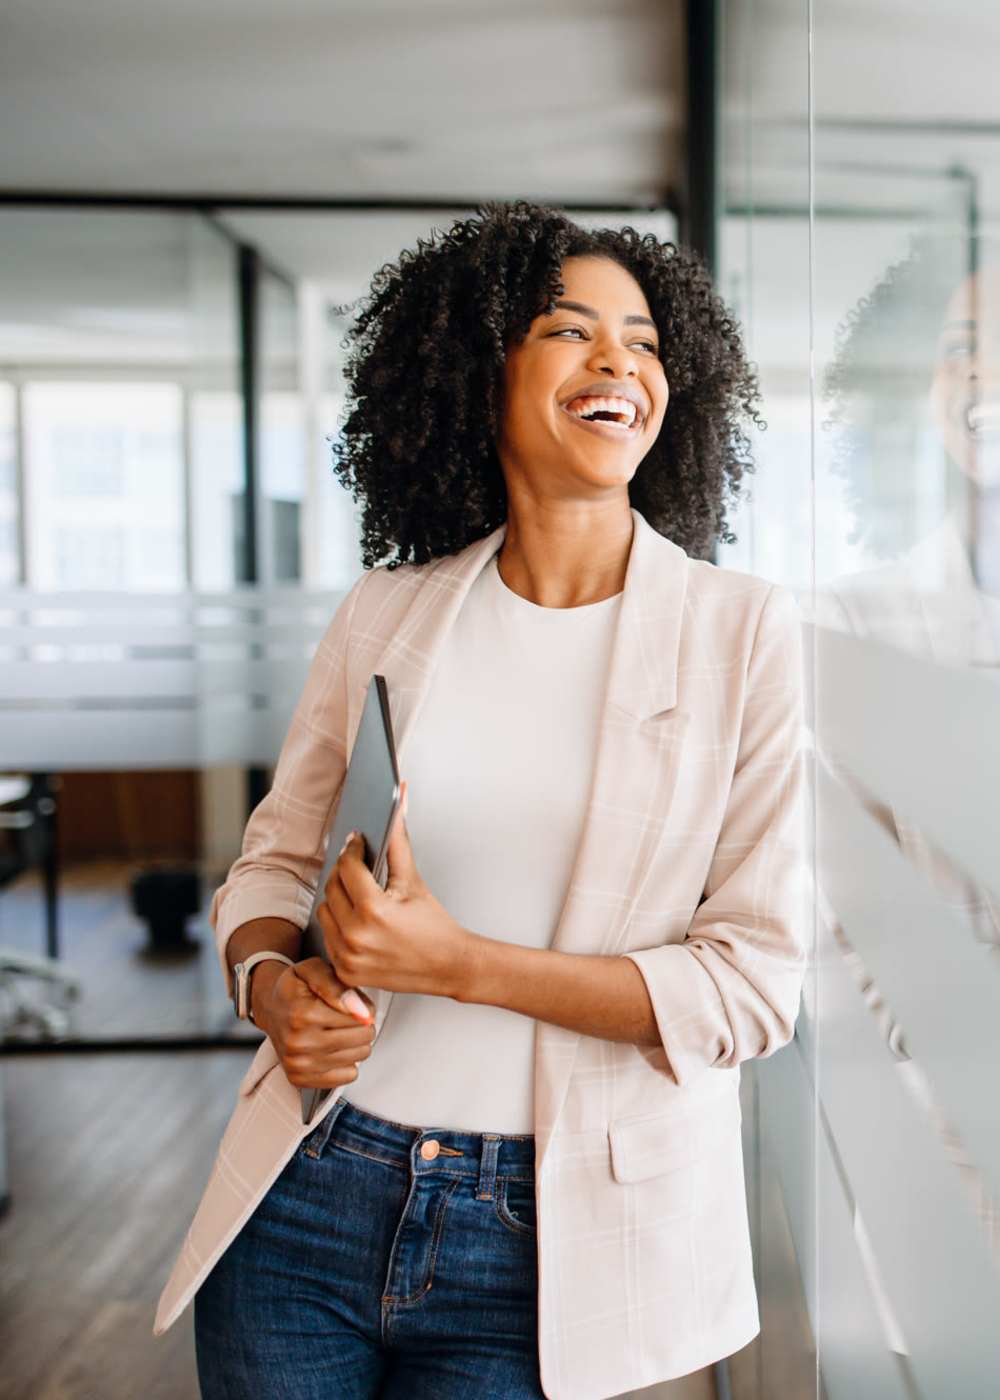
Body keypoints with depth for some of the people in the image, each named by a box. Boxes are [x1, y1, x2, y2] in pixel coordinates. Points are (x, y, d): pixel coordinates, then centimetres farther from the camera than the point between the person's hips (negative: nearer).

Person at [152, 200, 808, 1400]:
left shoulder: (742, 629, -6)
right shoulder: (385, 613, 2)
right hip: (307, 1198, 3)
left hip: (543, 1248, -2)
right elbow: (271, 863, 12)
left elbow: (755, 982, -9)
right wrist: (275, 984, -11)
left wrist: (459, 963, -18)